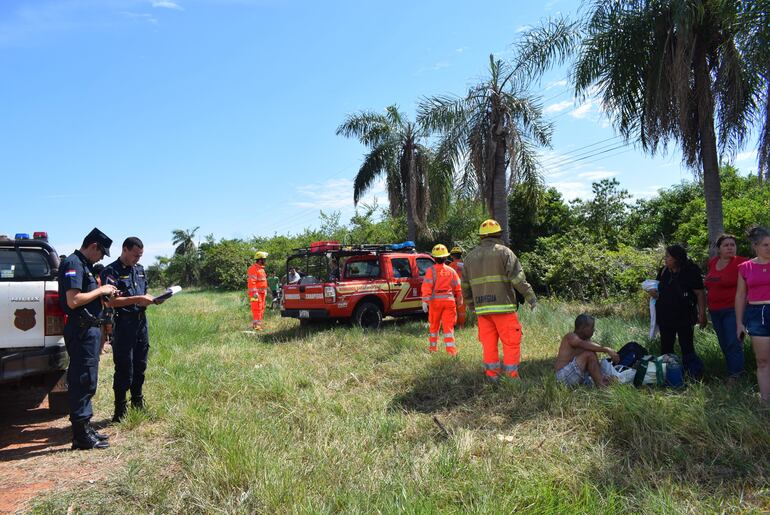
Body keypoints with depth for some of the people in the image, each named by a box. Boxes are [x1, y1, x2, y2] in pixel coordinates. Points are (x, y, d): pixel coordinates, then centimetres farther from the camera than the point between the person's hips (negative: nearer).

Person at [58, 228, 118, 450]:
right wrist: (100, 290, -13)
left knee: (84, 380, 15)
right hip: (82, 330, -11)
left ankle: (84, 428, 25)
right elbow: (72, 301, -24)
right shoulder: (73, 264, -14)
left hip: (89, 329, 11)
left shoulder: (84, 265, 17)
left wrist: (104, 293, 11)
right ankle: (81, 435, 2)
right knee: (84, 381, -5)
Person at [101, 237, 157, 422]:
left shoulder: (139, 269, 13)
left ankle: (138, 404, 29)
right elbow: (110, 301, -19)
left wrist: (150, 299, 0)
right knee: (124, 369, -2)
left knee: (140, 366, 15)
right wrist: (137, 299, -23)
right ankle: (120, 410, 11)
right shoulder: (111, 272, -9)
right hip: (123, 325, -7)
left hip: (141, 322, 7)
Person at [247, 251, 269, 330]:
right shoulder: (254, 269, -14)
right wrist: (254, 292, -25)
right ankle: (256, 325, -10)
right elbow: (251, 282, -20)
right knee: (257, 309, -11)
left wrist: (265, 291, 24)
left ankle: (258, 324, 21)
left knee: (261, 309, 13)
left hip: (262, 293, 10)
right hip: (256, 293, -10)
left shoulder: (261, 269, 18)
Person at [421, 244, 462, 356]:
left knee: (434, 325, 13)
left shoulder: (431, 270, -3)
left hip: (435, 300, -1)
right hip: (449, 300, 2)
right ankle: (451, 349, -7)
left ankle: (433, 347, 25)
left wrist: (425, 301, -11)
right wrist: (459, 302, 22)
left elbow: (427, 287, -11)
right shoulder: (451, 271, 8)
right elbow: (458, 288, 11)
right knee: (448, 326, 1)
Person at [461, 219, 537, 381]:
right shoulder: (504, 251, -1)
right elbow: (518, 277, -11)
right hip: (503, 306, -5)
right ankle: (511, 376, 2)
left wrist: (471, 305, 26)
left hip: (482, 308, 5)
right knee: (511, 343, 2)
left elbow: (465, 285, 17)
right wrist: (531, 297, -5)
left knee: (489, 344, 9)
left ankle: (492, 377, 12)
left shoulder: (470, 256, 14)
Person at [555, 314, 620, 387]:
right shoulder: (571, 337, -9)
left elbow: (595, 363, 9)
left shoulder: (586, 340, 14)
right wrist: (607, 350, -35)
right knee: (589, 354, -21)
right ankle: (600, 383, -19)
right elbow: (584, 345, -32)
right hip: (564, 375, -9)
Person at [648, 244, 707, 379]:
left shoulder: (691, 272, -10)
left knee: (687, 348, -2)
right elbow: (658, 288, 21)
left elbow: (700, 294, -11)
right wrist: (653, 292, -3)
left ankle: (696, 376, 4)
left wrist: (702, 314, -16)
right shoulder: (664, 271, 6)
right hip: (664, 316, 6)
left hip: (684, 317, -6)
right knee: (666, 348, 13)